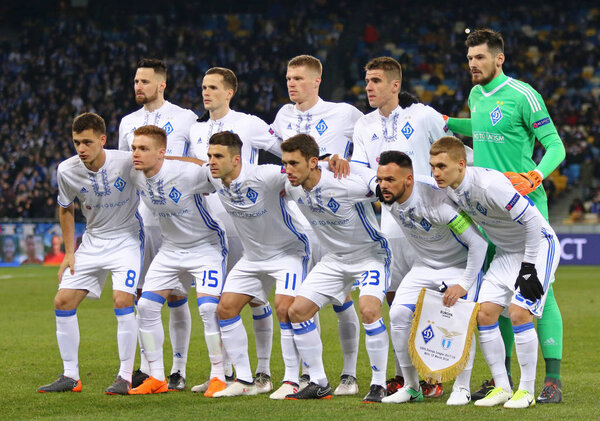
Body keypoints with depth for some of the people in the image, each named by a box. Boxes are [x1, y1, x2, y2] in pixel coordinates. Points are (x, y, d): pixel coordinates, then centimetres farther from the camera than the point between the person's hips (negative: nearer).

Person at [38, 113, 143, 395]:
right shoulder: (67, 171, -10)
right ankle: (70, 376, 10)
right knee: (63, 301, -2)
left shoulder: (126, 162, -23)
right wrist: (69, 252, 6)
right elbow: (66, 209, 8)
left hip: (127, 238, -4)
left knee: (122, 300, -22)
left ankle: (125, 377, -11)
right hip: (93, 241, 5)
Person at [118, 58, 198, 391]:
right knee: (144, 294, 5)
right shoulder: (128, 123, 15)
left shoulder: (185, 118, 0)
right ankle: (146, 367, 11)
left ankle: (179, 370, 1)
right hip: (136, 216, 5)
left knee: (175, 294, -3)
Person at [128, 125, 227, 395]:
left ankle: (219, 376, -6)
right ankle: (156, 378, 8)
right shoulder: (136, 177, -10)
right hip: (170, 249, 6)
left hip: (206, 245, -6)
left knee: (208, 307, -20)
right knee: (146, 306, -3)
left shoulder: (187, 173, -28)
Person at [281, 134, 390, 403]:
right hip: (334, 258, 7)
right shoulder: (292, 188, -11)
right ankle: (318, 384, 10)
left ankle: (379, 384, -13)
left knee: (368, 310, -28)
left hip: (370, 253, -7)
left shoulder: (347, 185, -30)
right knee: (297, 311, -2)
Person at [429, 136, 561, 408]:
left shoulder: (489, 184, -32)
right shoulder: (448, 189, -8)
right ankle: (502, 387, 7)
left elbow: (532, 220, -28)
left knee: (519, 312, -18)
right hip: (507, 251, 8)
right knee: (484, 313, -2)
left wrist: (529, 267, -24)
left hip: (539, 245, -8)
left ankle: (527, 391, -6)